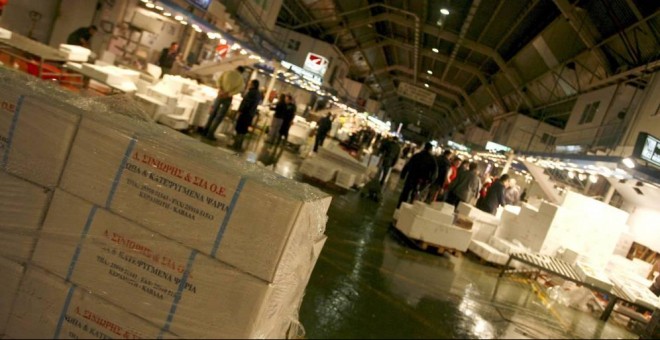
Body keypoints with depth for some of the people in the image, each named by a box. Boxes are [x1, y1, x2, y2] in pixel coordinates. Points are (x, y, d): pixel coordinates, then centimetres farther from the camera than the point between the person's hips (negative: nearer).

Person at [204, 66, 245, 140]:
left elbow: (219, 80, -5)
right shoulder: (240, 78, 7)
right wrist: (229, 94, -14)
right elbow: (240, 88, -10)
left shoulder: (226, 72, 11)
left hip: (220, 95, 2)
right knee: (219, 117, 3)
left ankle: (205, 131, 17)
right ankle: (210, 134, 1)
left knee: (213, 113, 14)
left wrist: (220, 89, -13)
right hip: (228, 98, -2)